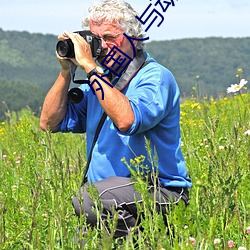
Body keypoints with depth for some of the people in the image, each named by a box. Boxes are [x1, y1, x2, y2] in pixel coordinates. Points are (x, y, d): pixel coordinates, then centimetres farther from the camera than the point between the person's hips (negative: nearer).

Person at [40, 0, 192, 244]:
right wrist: (66, 71, 2)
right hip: (108, 190, 7)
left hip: (160, 192, -6)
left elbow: (126, 121, -28)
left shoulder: (156, 77, -8)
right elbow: (50, 123, 12)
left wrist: (90, 67, -22)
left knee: (87, 200, -32)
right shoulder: (99, 79, 15)